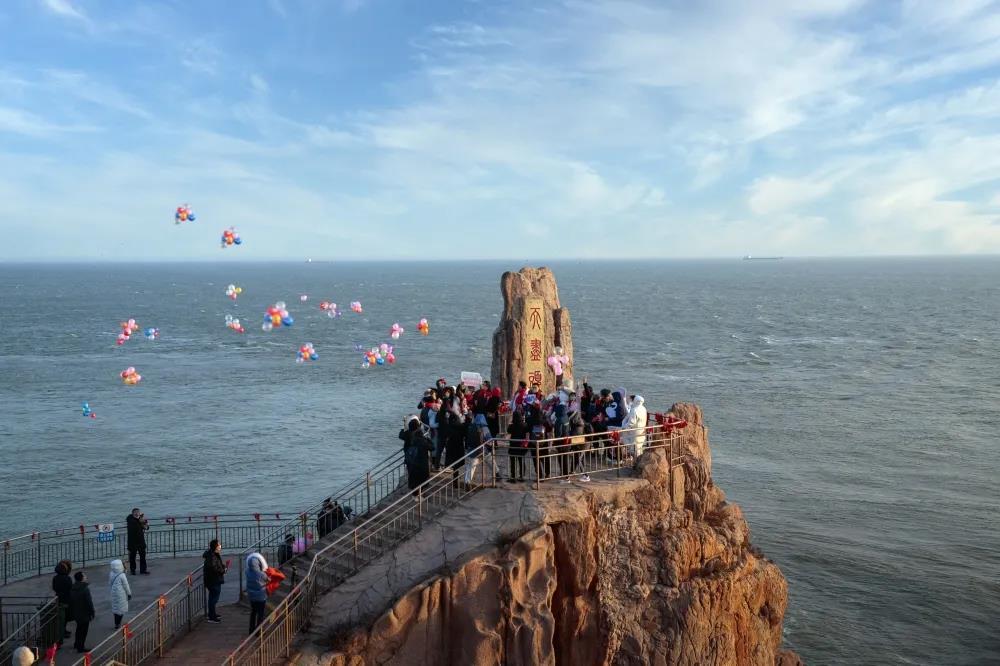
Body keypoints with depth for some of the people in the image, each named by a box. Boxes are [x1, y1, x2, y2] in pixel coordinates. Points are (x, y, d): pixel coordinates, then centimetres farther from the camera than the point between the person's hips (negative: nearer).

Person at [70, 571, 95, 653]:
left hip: (76, 613, 8)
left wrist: (72, 611, 20)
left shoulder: (72, 588, 0)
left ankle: (76, 644, 38)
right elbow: (89, 602, -21)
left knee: (79, 628, 25)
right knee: (83, 630, 5)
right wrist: (92, 613, -10)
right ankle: (81, 647, 11)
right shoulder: (85, 589, -24)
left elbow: (70, 601, 9)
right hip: (84, 613, -8)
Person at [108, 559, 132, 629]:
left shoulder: (111, 574, -4)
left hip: (114, 593, 6)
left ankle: (116, 624, 26)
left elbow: (109, 584, 7)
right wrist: (129, 593, 0)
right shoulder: (122, 575, -21)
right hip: (121, 594, -6)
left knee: (115, 608, 17)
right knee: (121, 609, 6)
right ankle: (118, 624, 7)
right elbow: (126, 585, -13)